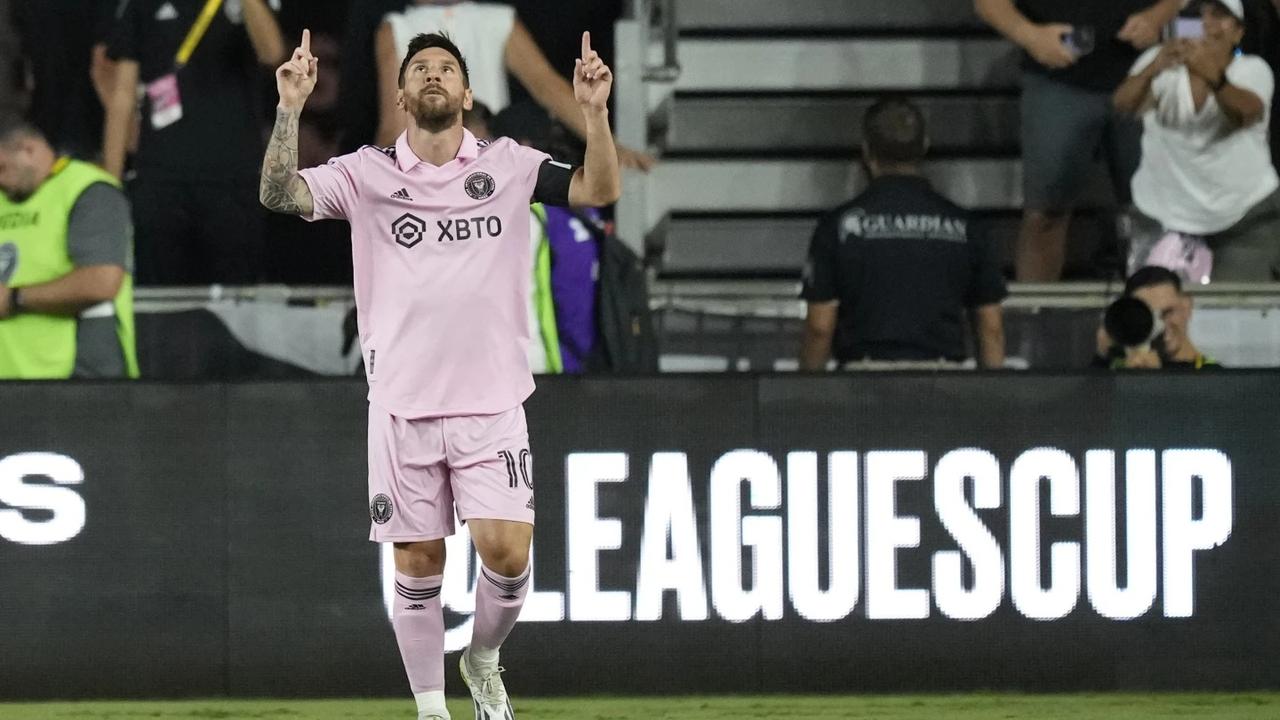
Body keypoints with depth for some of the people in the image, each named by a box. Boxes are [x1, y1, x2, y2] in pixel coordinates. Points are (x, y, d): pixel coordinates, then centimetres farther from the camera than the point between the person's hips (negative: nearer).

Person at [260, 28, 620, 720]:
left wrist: (595, 112, -19)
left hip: (491, 400, 0)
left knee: (507, 551, -10)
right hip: (402, 402, 0)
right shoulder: (366, 174, 3)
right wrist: (289, 110, -21)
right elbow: (279, 194, -9)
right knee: (418, 565, 2)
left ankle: (483, 657, 19)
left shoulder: (508, 165, 5)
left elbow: (599, 189, -4)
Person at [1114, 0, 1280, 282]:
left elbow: (1249, 111, -31)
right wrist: (1153, 70, -48)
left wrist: (1213, 78, -53)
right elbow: (1124, 103, -25)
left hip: (1246, 215, -1)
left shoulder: (1253, 70, -6)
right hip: (1167, 214, 1)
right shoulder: (1161, 61, -5)